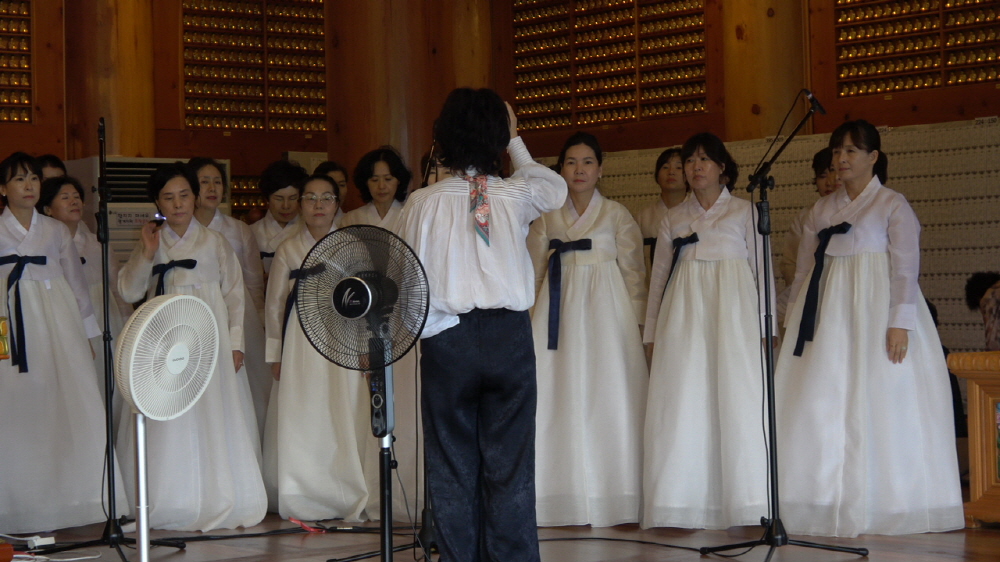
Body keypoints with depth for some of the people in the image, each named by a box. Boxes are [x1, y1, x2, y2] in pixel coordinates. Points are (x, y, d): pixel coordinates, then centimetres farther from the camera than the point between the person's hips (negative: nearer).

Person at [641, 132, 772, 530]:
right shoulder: (673, 219, 18)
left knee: (736, 398, -7)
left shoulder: (745, 212, 11)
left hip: (732, 309, -2)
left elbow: (761, 269, 6)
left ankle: (743, 501, -2)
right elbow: (659, 275, 17)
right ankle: (689, 506, -3)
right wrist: (652, 332, 11)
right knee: (683, 402, -5)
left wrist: (763, 326, -2)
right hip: (683, 312, 2)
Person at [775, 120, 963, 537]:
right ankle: (829, 505, 6)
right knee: (820, 405, 0)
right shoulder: (821, 210, 15)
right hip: (827, 316, 5)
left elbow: (906, 268, -7)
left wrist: (900, 322, -16)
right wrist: (793, 316, 9)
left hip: (873, 313, -5)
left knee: (876, 405, -4)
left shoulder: (893, 205, 0)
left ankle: (874, 506, 3)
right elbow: (804, 268, 16)